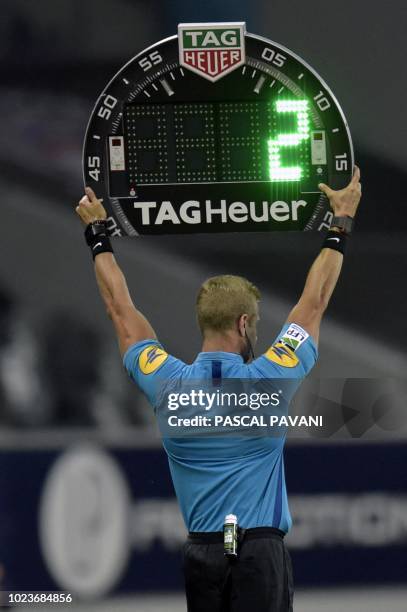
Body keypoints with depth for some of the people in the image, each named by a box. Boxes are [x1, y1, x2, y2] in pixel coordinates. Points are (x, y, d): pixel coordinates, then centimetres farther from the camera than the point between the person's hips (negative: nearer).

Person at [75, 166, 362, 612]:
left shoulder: (168, 385, 0)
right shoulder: (268, 380, -7)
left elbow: (121, 310, 14)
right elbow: (314, 303, 6)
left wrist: (98, 235, 27)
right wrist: (341, 225, 18)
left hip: (201, 553, 4)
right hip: (260, 550, -4)